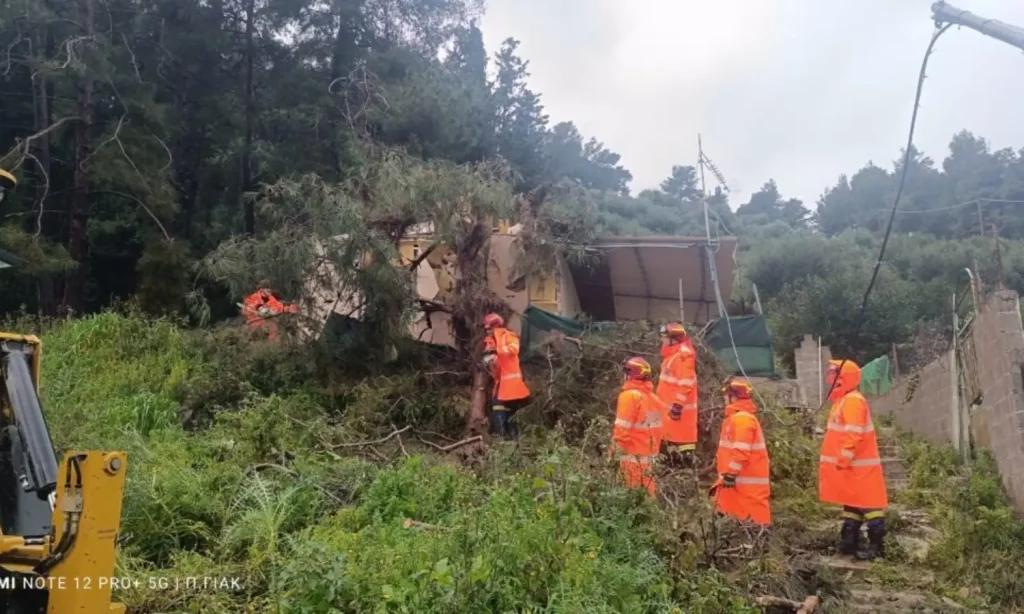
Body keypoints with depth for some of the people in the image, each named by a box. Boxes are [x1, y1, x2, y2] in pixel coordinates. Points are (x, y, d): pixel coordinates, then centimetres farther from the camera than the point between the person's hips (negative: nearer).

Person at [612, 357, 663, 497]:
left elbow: (623, 427, -17)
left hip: (633, 453, -8)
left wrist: (616, 447, -8)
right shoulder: (653, 397, 12)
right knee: (648, 489, 14)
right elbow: (656, 427, 15)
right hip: (649, 452, 8)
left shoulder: (630, 395, -14)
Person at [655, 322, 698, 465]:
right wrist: (664, 402, 26)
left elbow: (685, 384, -24)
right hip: (670, 405, 11)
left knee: (683, 435, -9)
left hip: (679, 407, -11)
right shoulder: (672, 355, 16)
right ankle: (674, 462, 27)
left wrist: (678, 404, -25)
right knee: (671, 433, 17)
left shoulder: (683, 356, -18)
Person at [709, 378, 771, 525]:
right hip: (742, 481, 11)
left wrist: (730, 473, -23)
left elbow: (741, 451, -25)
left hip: (746, 483, -11)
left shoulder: (742, 418, -16)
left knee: (753, 517, -9)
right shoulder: (738, 417, 18)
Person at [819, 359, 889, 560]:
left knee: (867, 504, -6)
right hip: (851, 465, 11)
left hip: (858, 466, -11)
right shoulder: (843, 400, 16)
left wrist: (843, 459, -24)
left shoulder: (853, 401, -17)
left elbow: (854, 434, -24)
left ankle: (876, 545, -1)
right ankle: (850, 542, 20)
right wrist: (842, 460, 22)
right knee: (852, 503, 14)